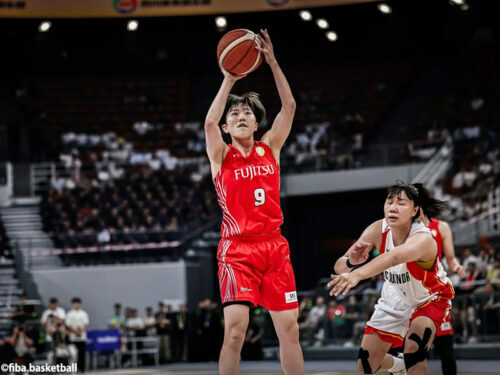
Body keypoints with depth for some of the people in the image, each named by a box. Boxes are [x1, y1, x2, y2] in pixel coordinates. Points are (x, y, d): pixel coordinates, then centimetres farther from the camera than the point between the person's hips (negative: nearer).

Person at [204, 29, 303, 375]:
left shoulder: (270, 148, 11)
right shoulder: (221, 155, 4)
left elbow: (289, 106, 1)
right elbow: (210, 122, -16)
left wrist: (273, 63, -7)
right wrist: (229, 80, -18)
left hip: (274, 246, 3)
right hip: (237, 249, -3)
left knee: (290, 329, 3)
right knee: (235, 330, -15)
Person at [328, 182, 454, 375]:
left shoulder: (423, 239, -37)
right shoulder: (377, 231, -22)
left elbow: (395, 257, -59)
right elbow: (339, 267, -23)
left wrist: (357, 274, -74)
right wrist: (351, 262, -47)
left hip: (429, 299, -5)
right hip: (394, 300, 5)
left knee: (413, 347, -33)